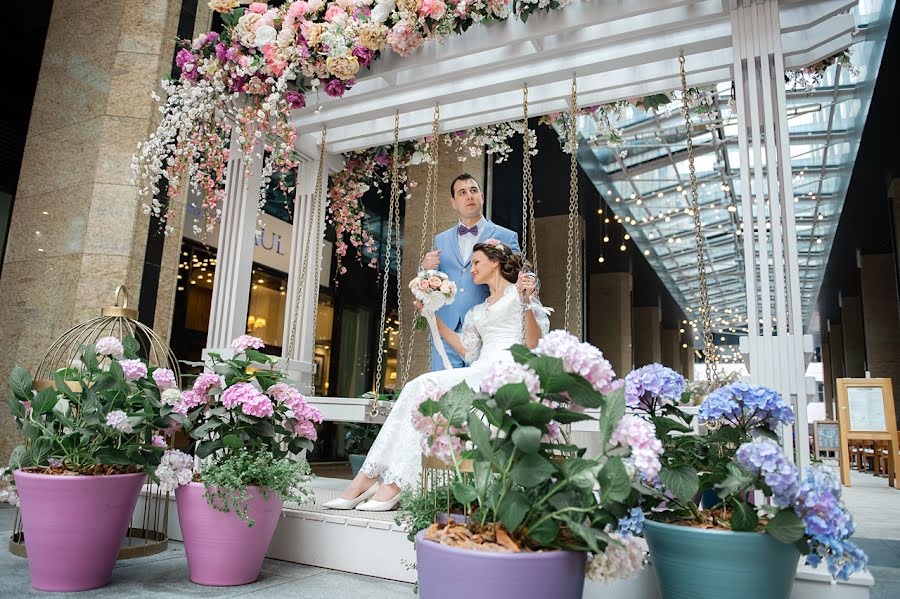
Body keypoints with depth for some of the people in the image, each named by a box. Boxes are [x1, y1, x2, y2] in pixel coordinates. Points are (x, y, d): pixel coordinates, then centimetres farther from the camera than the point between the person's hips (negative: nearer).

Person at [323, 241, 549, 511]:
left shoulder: (518, 292, 9)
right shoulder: (479, 310, 30)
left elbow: (534, 344, -2)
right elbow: (465, 348, 19)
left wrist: (527, 303, -16)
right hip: (480, 370, 6)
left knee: (428, 386, -26)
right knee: (418, 387, -19)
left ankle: (394, 484, -28)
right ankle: (368, 478, -26)